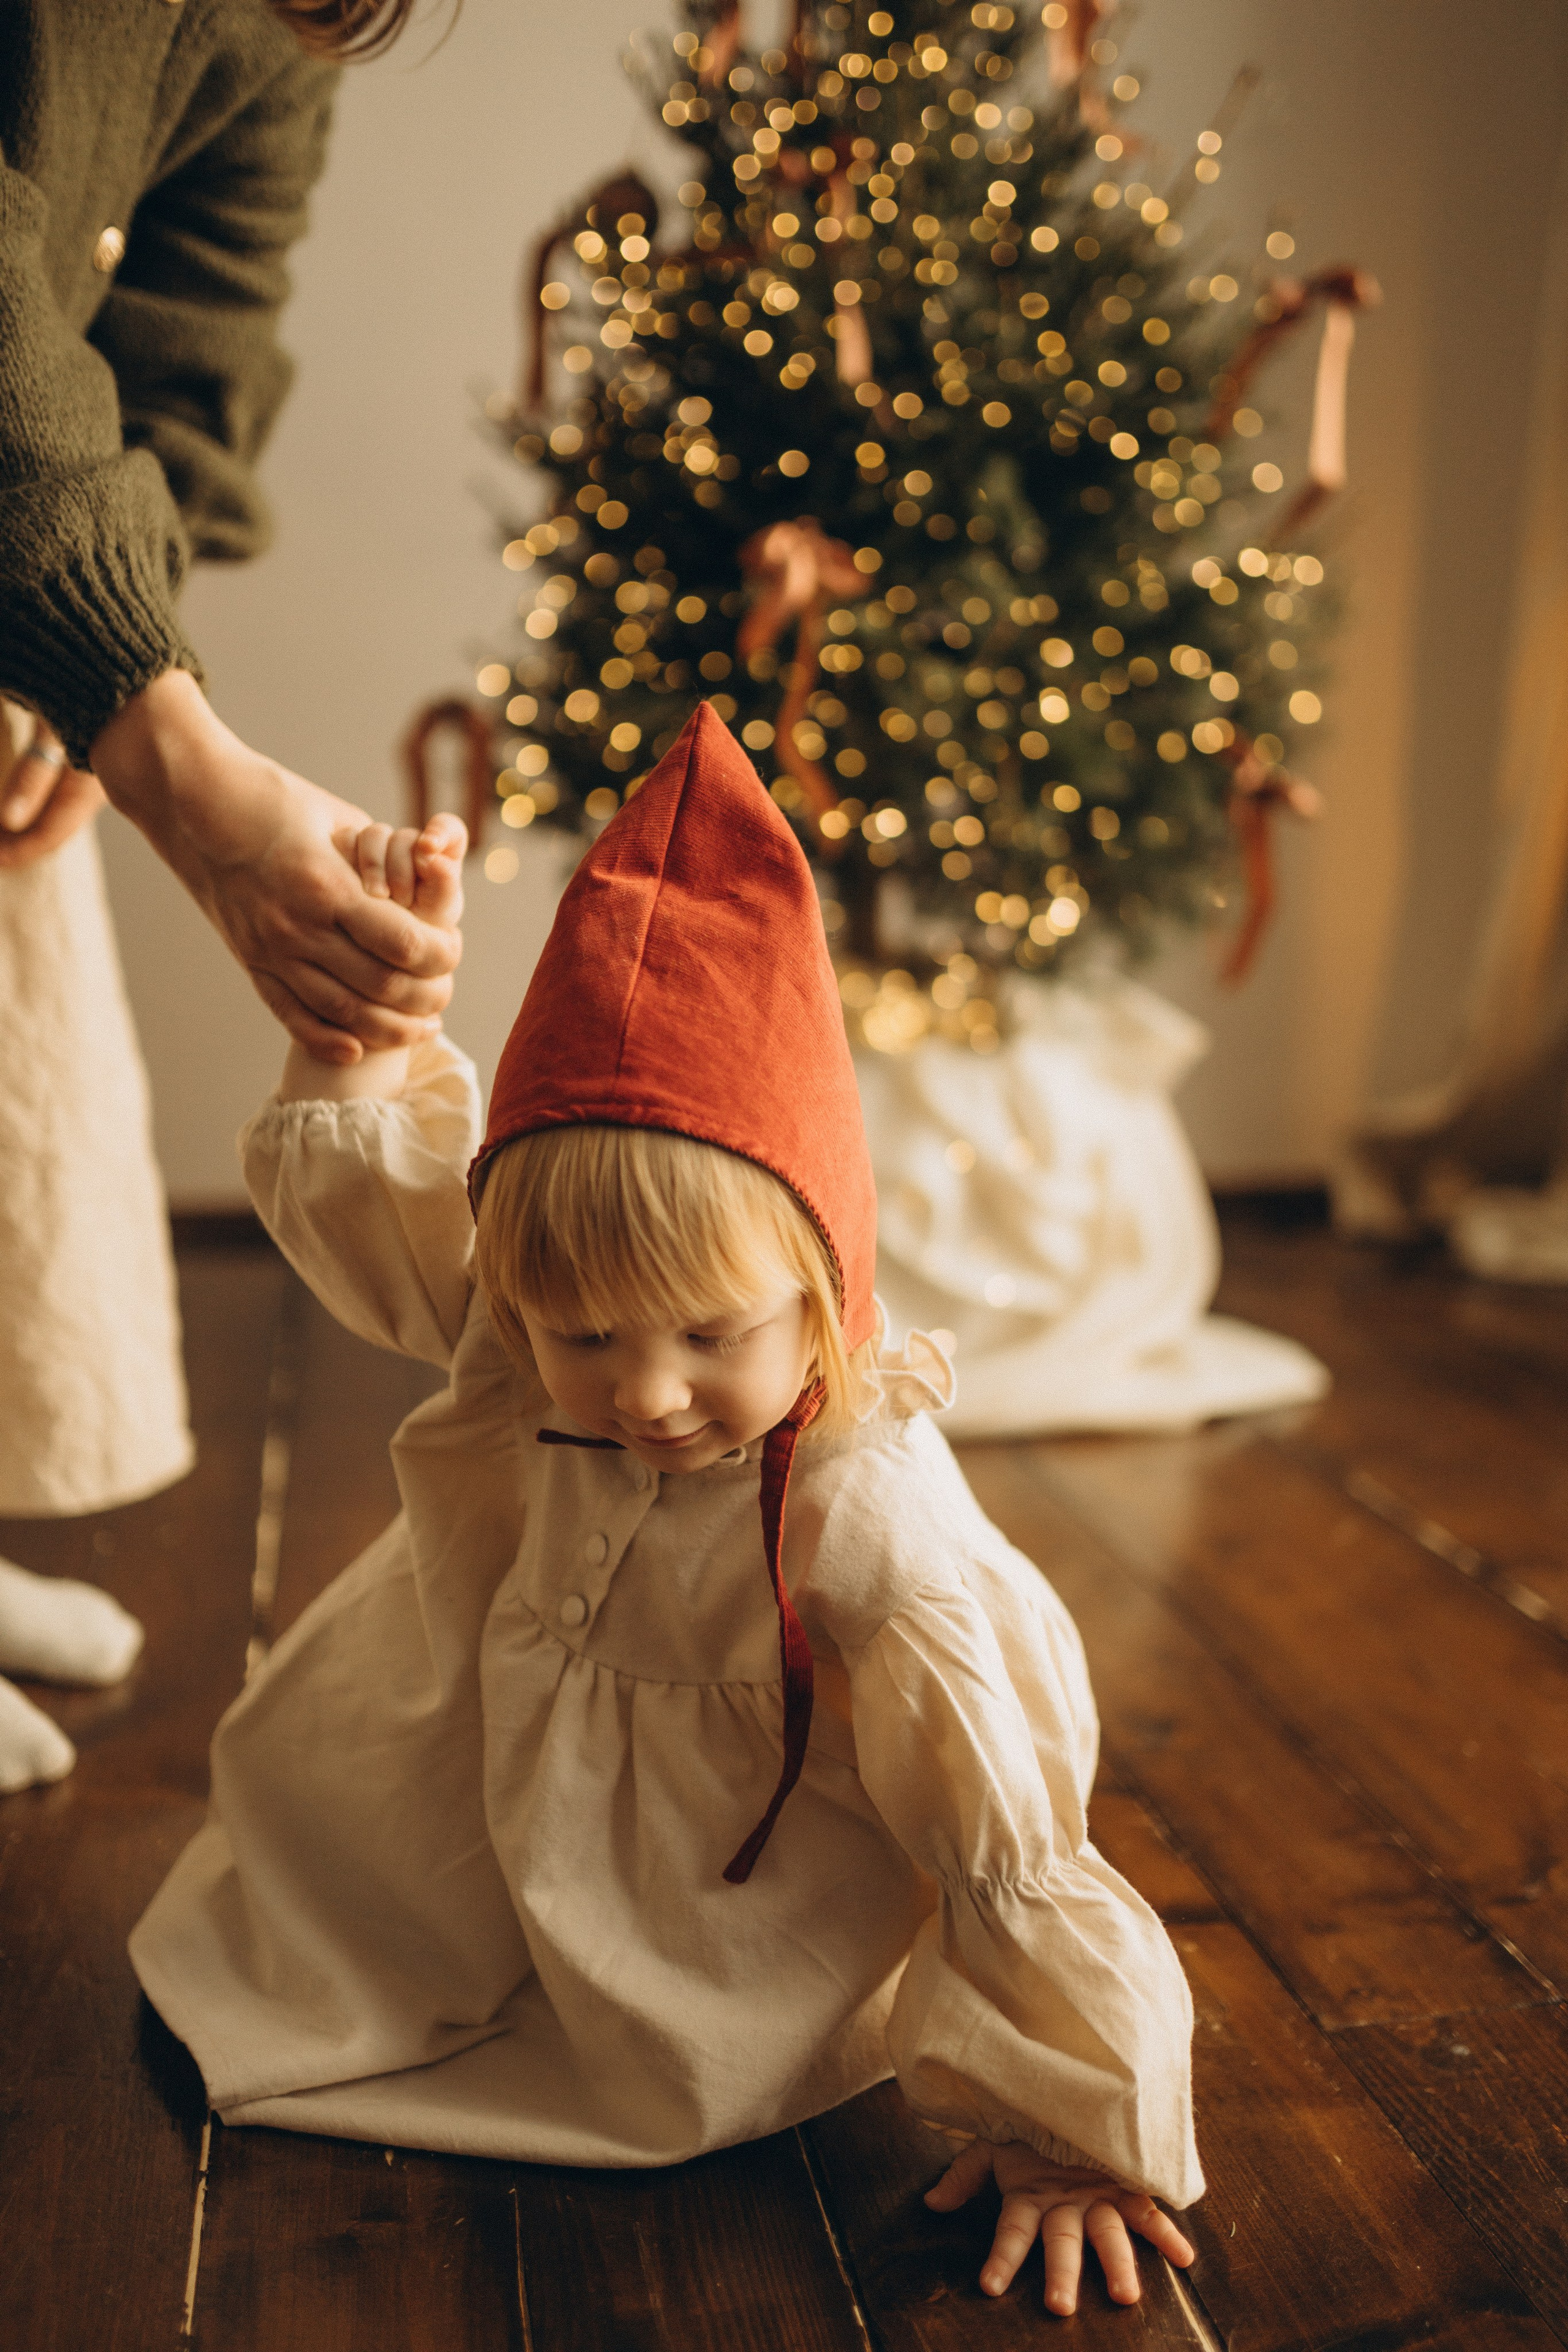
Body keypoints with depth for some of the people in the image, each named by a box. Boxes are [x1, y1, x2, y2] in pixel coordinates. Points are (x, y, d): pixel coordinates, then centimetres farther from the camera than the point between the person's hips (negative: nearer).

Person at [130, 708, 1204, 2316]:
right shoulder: (517, 1314, -22)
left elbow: (1011, 1844, -28)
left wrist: (1065, 2134, -20)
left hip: (716, 1916, -5)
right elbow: (342, 1173, -3)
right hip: (477, 1764, 5)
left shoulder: (873, 1538, -38)